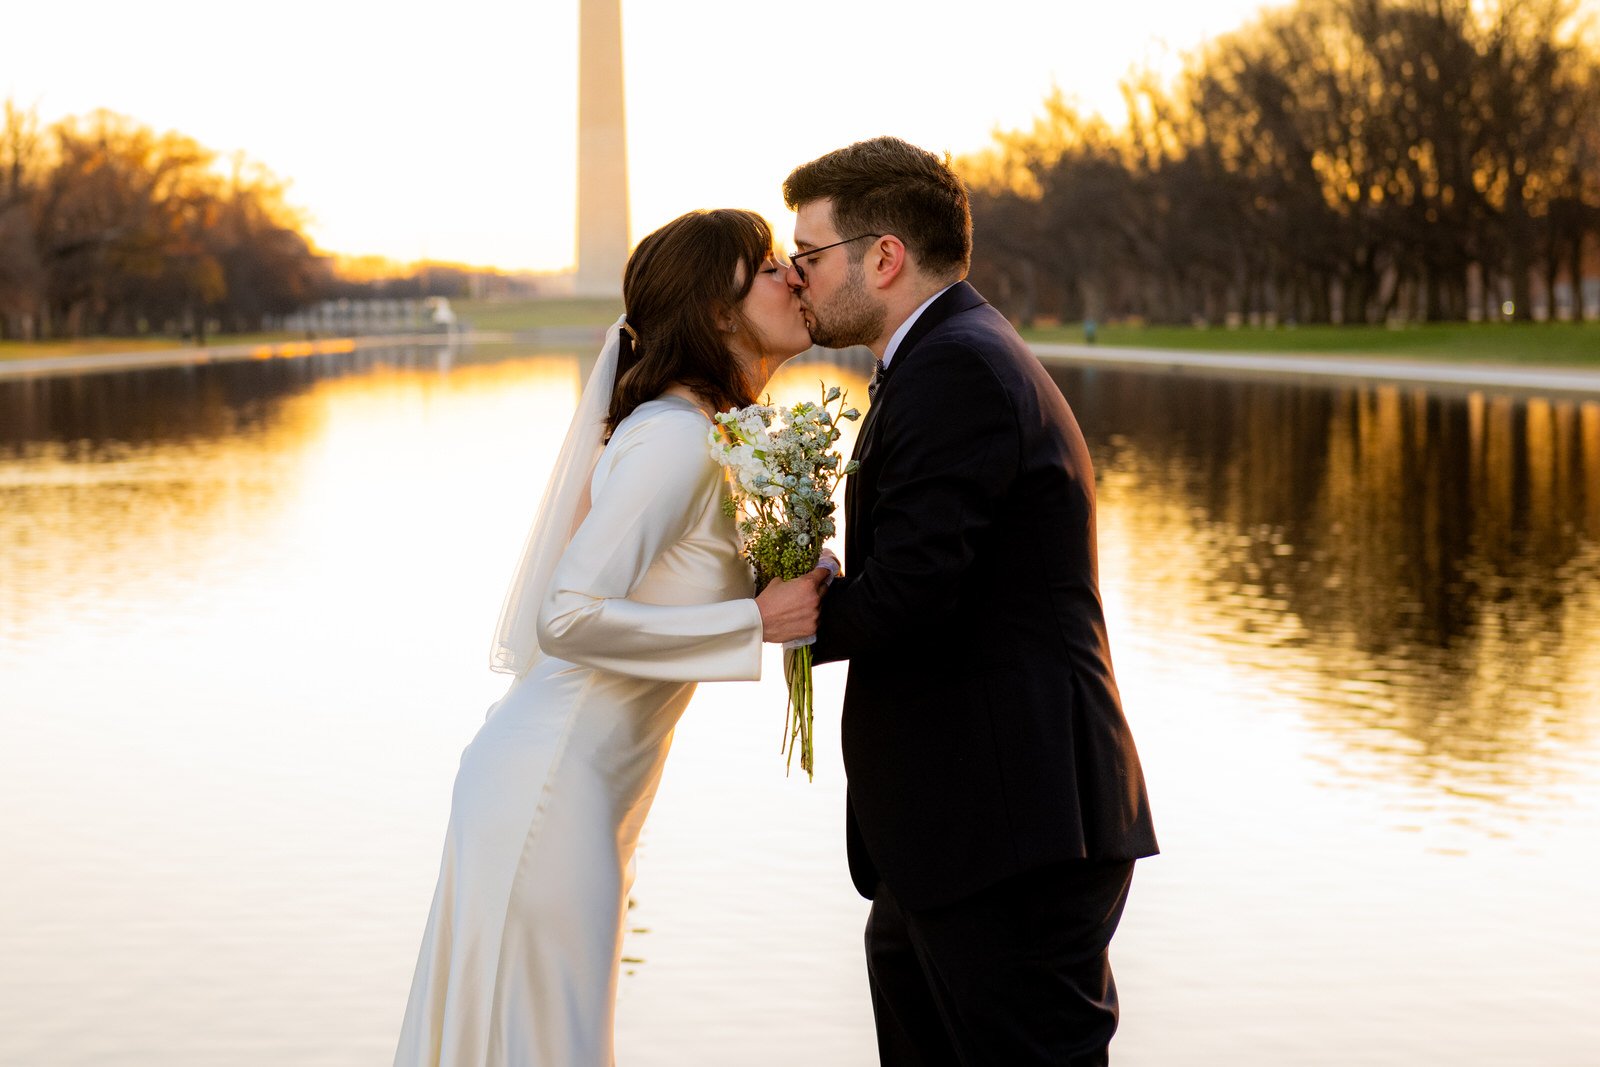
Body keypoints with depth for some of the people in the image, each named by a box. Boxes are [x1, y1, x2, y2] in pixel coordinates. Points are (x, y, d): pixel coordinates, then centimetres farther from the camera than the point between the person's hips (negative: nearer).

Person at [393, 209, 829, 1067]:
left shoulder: (706, 433, 11)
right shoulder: (675, 437, -19)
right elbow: (569, 617, -26)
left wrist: (791, 586, 4)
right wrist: (756, 621, -22)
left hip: (586, 789, 10)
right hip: (547, 793, -10)